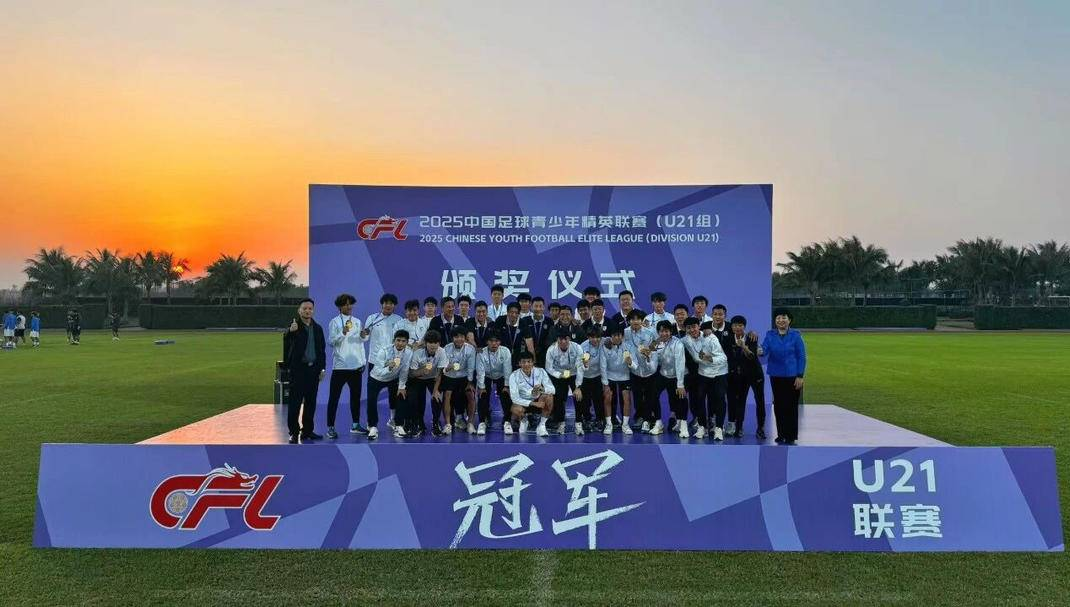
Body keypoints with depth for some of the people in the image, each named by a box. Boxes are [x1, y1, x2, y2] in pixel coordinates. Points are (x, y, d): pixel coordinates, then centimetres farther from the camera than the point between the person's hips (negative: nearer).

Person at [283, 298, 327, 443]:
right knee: (295, 402, -2)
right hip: (298, 369, -5)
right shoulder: (293, 326, -3)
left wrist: (322, 368, 10)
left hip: (313, 369, 5)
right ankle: (294, 432, 3)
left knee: (311, 402, 9)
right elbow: (286, 340, -22)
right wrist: (290, 331, -43)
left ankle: (307, 430, 18)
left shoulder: (317, 328, 11)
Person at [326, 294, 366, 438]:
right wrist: (343, 333, -21)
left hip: (356, 365, 5)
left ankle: (355, 425, 22)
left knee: (355, 395, 12)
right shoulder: (335, 322, -1)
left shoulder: (357, 321, 13)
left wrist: (363, 353, 5)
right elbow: (331, 342, -9)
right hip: (340, 365, -5)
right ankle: (330, 427, 3)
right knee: (334, 397, -2)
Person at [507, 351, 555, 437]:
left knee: (549, 396, -29)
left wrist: (542, 389, -40)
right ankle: (523, 421, 3)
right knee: (516, 410, -35)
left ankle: (542, 426, -14)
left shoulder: (540, 372, -10)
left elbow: (552, 389, -17)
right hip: (523, 403, -1)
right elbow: (515, 398, -22)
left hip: (538, 401, 1)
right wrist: (533, 403, -32)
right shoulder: (514, 375, -15)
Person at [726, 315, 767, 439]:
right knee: (740, 401, 2)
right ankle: (739, 428, 9)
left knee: (760, 401, 1)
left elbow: (753, 356, -24)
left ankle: (761, 428, 13)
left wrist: (744, 347, -38)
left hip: (755, 373, -2)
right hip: (740, 375, 2)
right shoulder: (730, 340, -6)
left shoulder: (752, 338, -13)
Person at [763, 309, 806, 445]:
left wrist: (800, 376, -9)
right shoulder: (770, 334, 2)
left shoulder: (795, 335, -5)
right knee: (778, 405, 8)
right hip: (776, 375, 3)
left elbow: (801, 357, -4)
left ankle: (791, 436, 10)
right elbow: (764, 349, -10)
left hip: (792, 376, -3)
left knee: (791, 405, 0)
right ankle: (781, 434, 20)